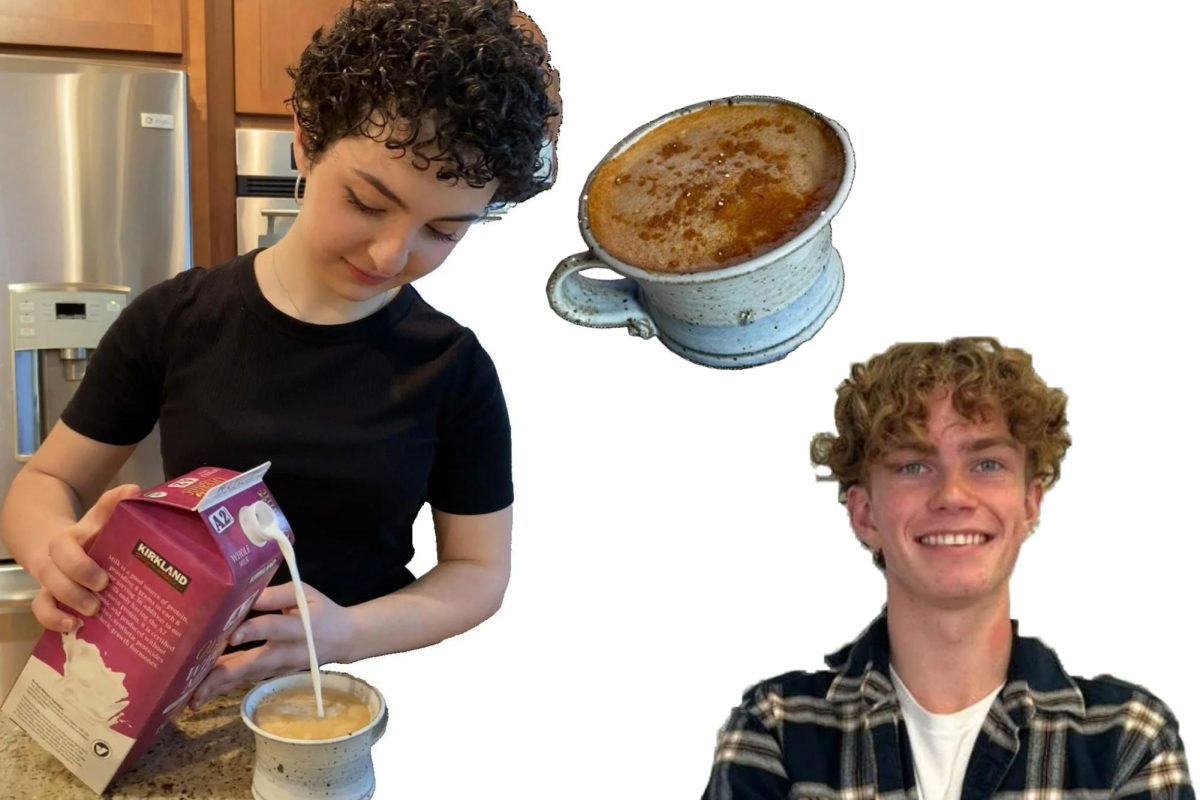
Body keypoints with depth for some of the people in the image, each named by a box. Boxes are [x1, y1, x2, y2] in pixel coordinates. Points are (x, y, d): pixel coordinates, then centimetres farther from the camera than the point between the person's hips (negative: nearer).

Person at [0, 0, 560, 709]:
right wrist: (58, 550, -17)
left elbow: (478, 569, -1)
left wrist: (345, 632, -19)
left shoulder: (454, 369, -6)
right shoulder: (175, 322, -3)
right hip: (183, 696, 1)